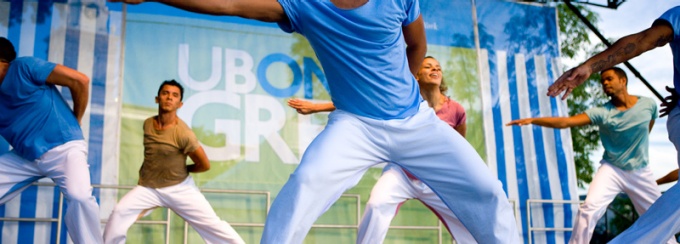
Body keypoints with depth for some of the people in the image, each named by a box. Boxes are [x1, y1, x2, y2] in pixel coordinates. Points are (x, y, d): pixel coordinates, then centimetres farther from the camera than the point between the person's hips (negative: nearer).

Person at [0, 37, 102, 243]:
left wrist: (74, 121, 3)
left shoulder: (23, 66, -7)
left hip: (63, 148, -7)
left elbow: (80, 81, -8)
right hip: (24, 157, 7)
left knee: (79, 196, -32)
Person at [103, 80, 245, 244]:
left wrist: (182, 169, 1)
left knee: (212, 224, -6)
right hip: (148, 187, 4)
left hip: (179, 187, -4)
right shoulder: (148, 124, -2)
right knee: (119, 212, -18)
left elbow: (204, 165, -13)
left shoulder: (183, 133, -22)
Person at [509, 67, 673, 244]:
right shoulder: (602, 113, -15)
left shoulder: (648, 104, -7)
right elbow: (566, 122, -27)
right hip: (611, 169, -3)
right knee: (590, 207, -23)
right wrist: (532, 120, -38)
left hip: (640, 172, 3)